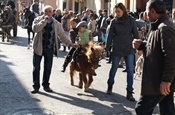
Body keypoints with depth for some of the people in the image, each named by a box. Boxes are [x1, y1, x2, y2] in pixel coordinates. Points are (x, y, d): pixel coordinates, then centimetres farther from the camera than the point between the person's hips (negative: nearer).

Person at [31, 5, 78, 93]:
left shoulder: (56, 23, 4)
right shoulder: (38, 19, -2)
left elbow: (62, 34, 5)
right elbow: (35, 28, -21)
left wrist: (70, 44, -3)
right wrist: (44, 20, -23)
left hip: (50, 48, 2)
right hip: (38, 47, -2)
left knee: (48, 68, 8)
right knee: (36, 68, 2)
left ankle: (46, 85, 22)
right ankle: (36, 86, 12)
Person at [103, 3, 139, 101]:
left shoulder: (131, 20, -2)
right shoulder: (114, 21, -1)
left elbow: (135, 34, 1)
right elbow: (110, 36, 2)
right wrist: (107, 50, 0)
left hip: (129, 49, 0)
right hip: (117, 49, 0)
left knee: (130, 71, -3)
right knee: (114, 69, 11)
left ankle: (129, 92, 5)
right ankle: (110, 86, 33)